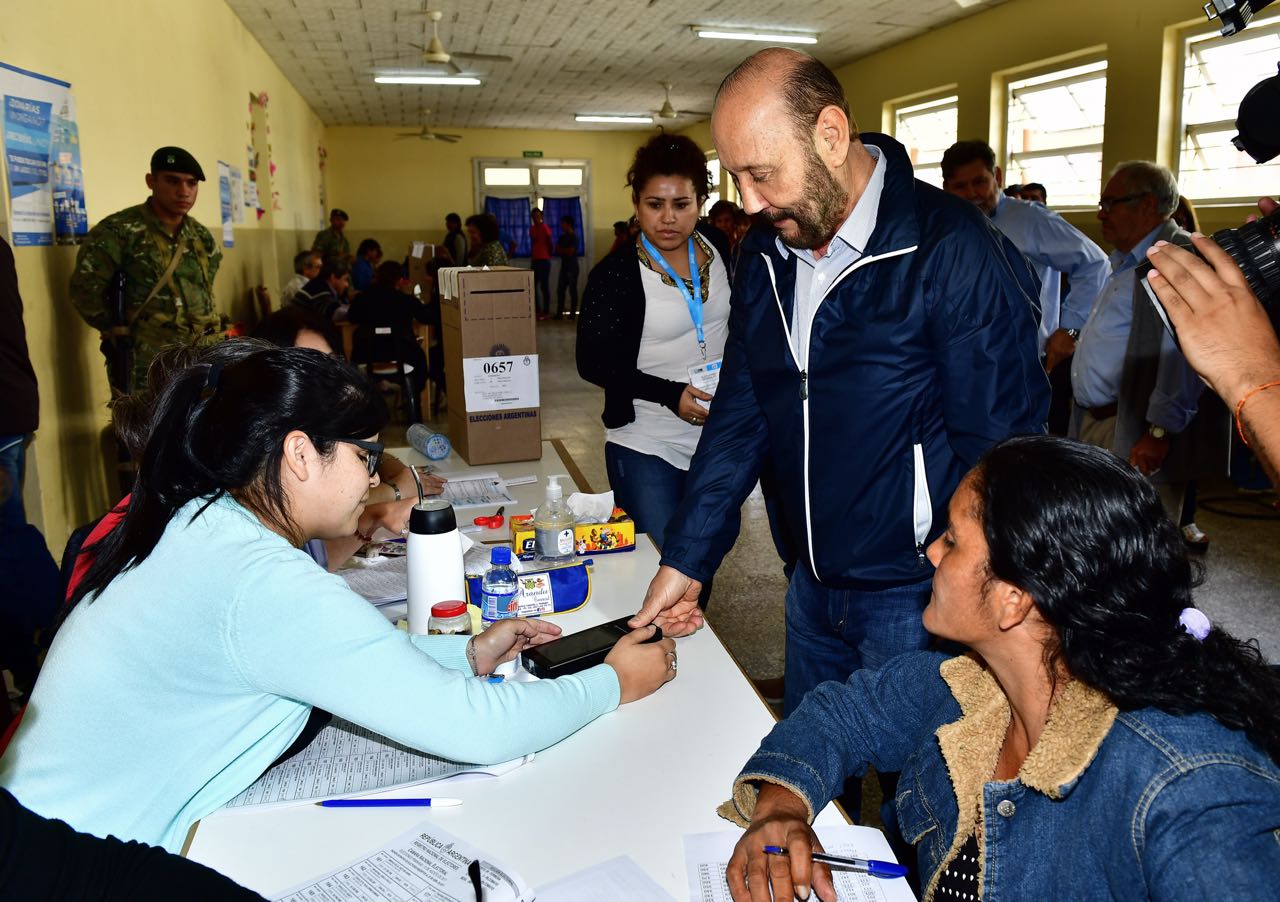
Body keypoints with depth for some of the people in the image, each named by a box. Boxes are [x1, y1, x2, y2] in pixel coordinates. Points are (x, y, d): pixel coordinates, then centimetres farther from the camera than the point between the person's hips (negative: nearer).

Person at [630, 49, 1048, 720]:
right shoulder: (766, 252, 3)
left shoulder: (953, 251, -20)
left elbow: (1000, 453, -19)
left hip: (916, 592, -6)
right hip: (813, 584, 7)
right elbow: (740, 414, 6)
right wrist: (685, 560, 3)